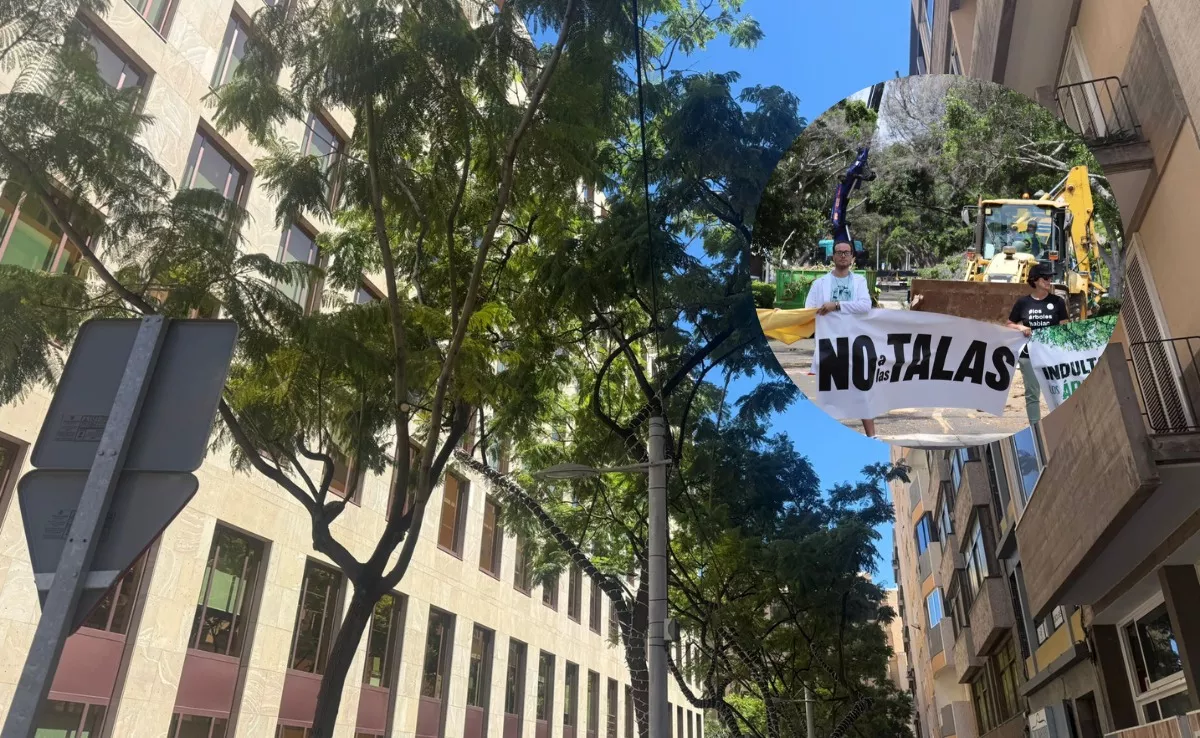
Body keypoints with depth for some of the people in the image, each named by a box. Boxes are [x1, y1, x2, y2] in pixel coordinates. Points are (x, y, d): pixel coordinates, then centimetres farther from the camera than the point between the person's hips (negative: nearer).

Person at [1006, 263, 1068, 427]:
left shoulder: (1057, 301, 2)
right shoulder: (1023, 302, 1)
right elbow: (1009, 325, 12)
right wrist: (1020, 327, -10)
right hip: (1029, 354, 0)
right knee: (1032, 393, 6)